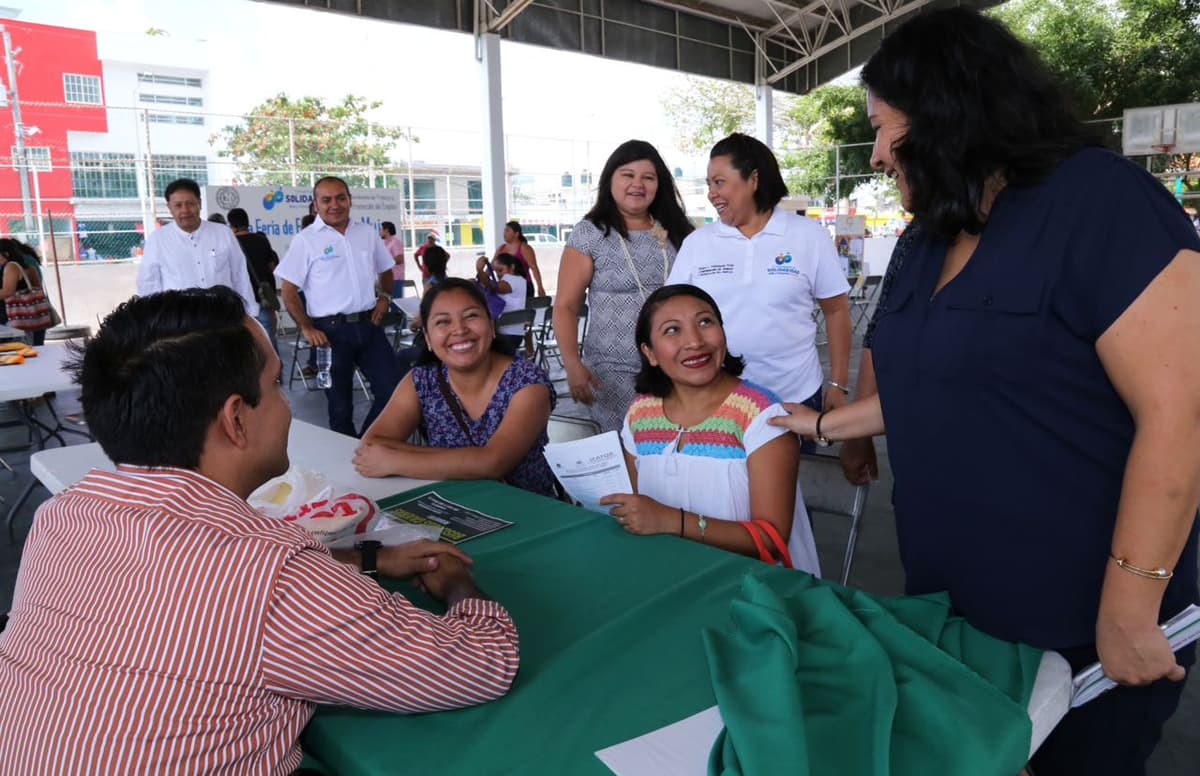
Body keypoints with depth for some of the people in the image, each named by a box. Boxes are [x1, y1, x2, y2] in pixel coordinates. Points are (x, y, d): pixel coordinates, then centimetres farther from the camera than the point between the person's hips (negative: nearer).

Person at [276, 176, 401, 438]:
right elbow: (289, 293, -3)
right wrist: (307, 328, -12)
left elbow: (385, 270, 24)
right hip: (331, 330, -4)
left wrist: (384, 297, 6)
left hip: (368, 325, 4)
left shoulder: (367, 233, 9)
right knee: (340, 404, 6)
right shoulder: (305, 240, -3)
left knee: (392, 389, 2)